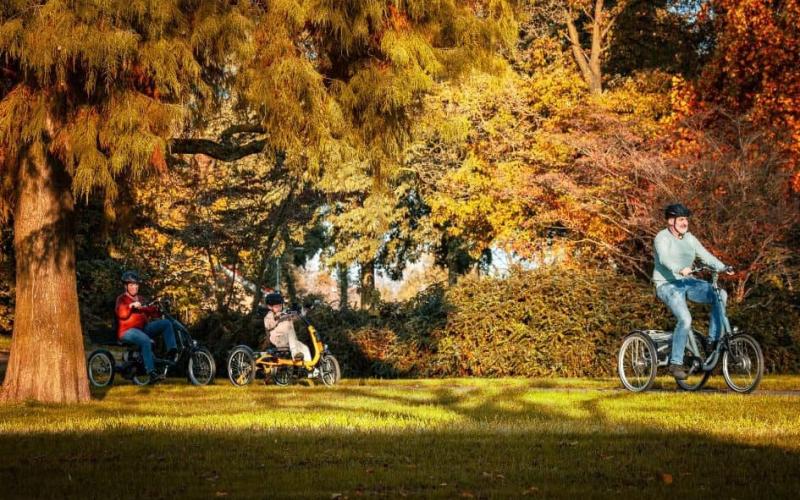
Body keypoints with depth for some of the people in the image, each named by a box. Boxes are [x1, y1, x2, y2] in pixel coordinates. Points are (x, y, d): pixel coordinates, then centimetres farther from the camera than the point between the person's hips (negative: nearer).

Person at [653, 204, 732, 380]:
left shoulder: (689, 238, 11)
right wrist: (680, 269, -47)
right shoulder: (662, 238, -9)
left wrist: (723, 268, -16)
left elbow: (705, 255, 1)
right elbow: (664, 258, -28)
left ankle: (713, 341, -13)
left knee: (720, 294, -16)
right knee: (685, 320, -27)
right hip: (668, 285, -6)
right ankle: (675, 363, -15)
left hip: (688, 282, 7)